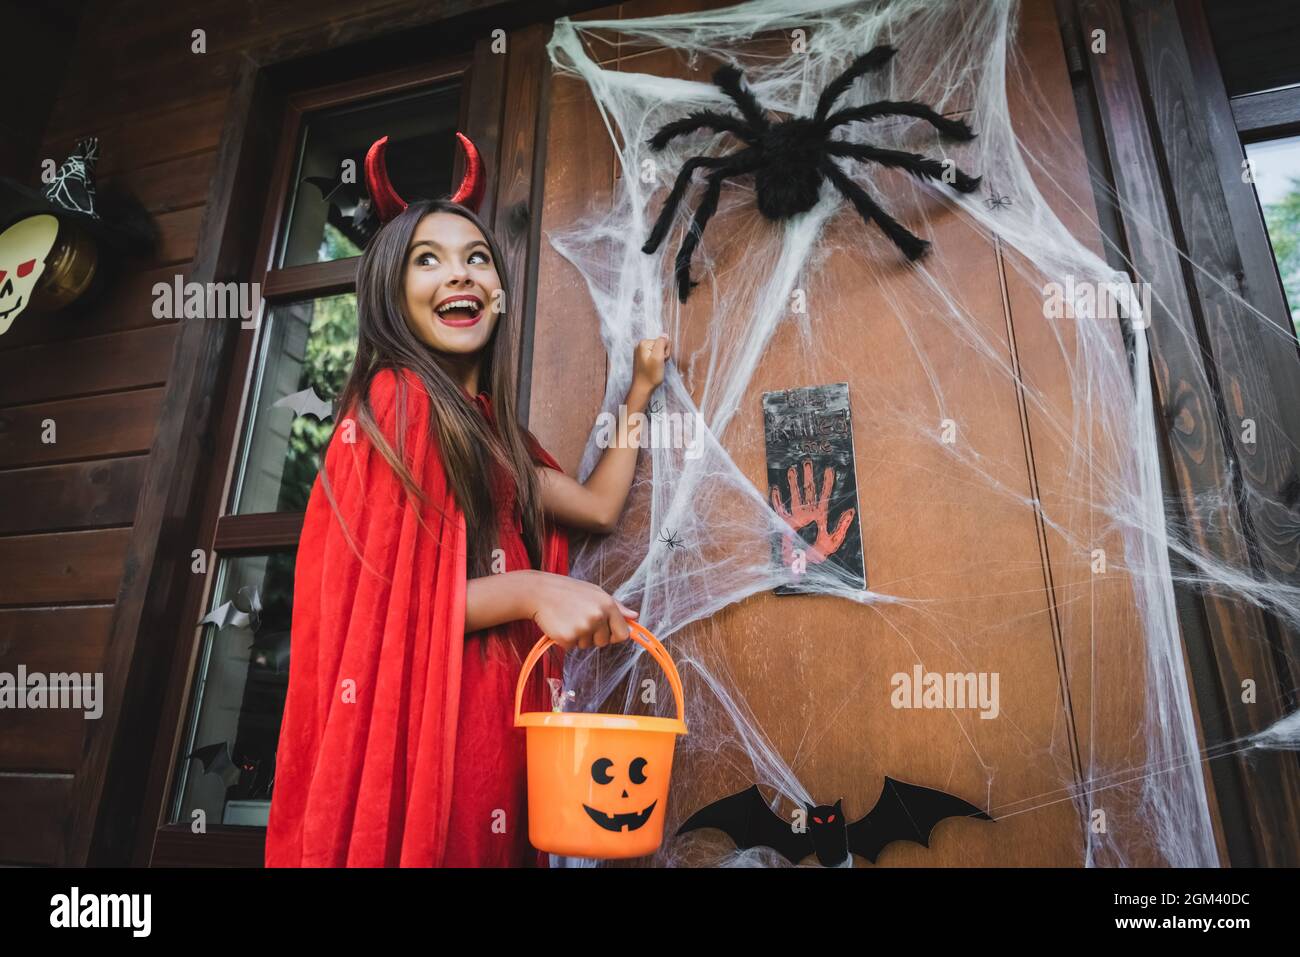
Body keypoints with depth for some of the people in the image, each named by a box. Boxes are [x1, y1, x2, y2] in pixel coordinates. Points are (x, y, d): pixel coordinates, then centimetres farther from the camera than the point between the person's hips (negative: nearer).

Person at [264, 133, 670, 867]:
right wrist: (527, 591, -26)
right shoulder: (396, 401, -12)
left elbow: (599, 506, 15)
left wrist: (640, 391, 22)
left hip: (487, 743, 8)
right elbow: (376, 607, -14)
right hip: (405, 737, -8)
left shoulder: (486, 427, 11)